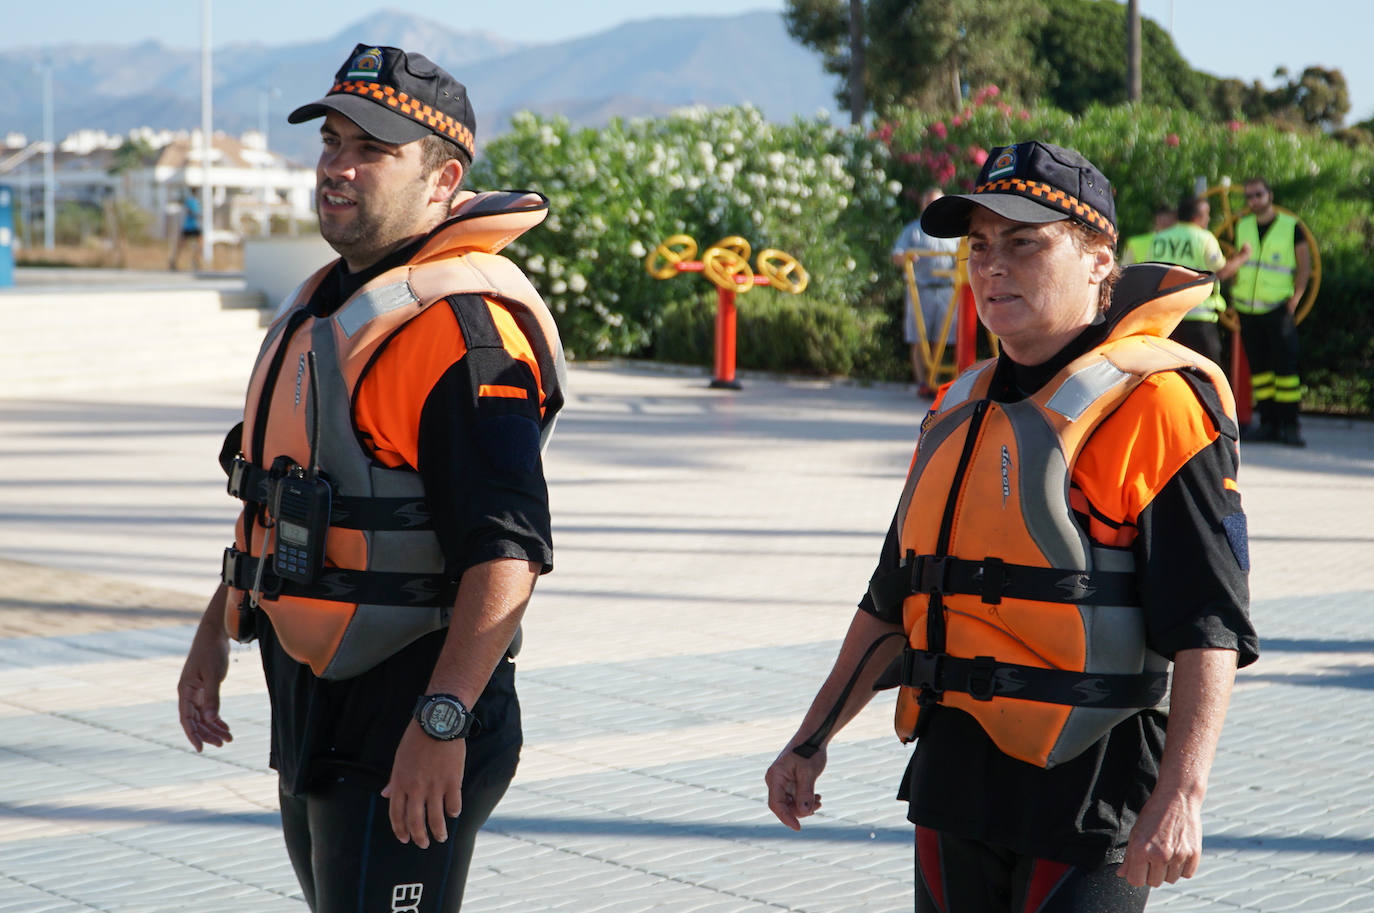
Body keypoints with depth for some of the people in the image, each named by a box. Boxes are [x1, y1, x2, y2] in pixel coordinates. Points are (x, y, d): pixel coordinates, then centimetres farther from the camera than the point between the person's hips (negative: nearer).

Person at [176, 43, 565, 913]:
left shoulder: (465, 321, -21)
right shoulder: (326, 302, 13)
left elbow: (507, 553, -28)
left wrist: (440, 721, -33)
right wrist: (217, 630, 23)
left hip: (404, 716, -10)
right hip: (312, 696, 10)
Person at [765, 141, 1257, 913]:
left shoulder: (1157, 400, -10)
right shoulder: (960, 408, 14)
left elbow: (1209, 627, -16)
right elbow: (892, 603, 21)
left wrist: (1179, 797, -25)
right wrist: (811, 741, 19)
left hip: (1088, 792, -7)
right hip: (953, 783, 7)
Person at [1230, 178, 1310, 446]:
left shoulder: (1291, 227, 0)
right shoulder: (1242, 227, 11)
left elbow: (1304, 266, 3)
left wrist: (1295, 299, -7)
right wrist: (1233, 294, 9)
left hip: (1278, 309, -4)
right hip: (1247, 310, 4)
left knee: (1285, 366, -9)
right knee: (1259, 368, 3)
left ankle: (1290, 426, -6)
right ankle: (1268, 423, 8)